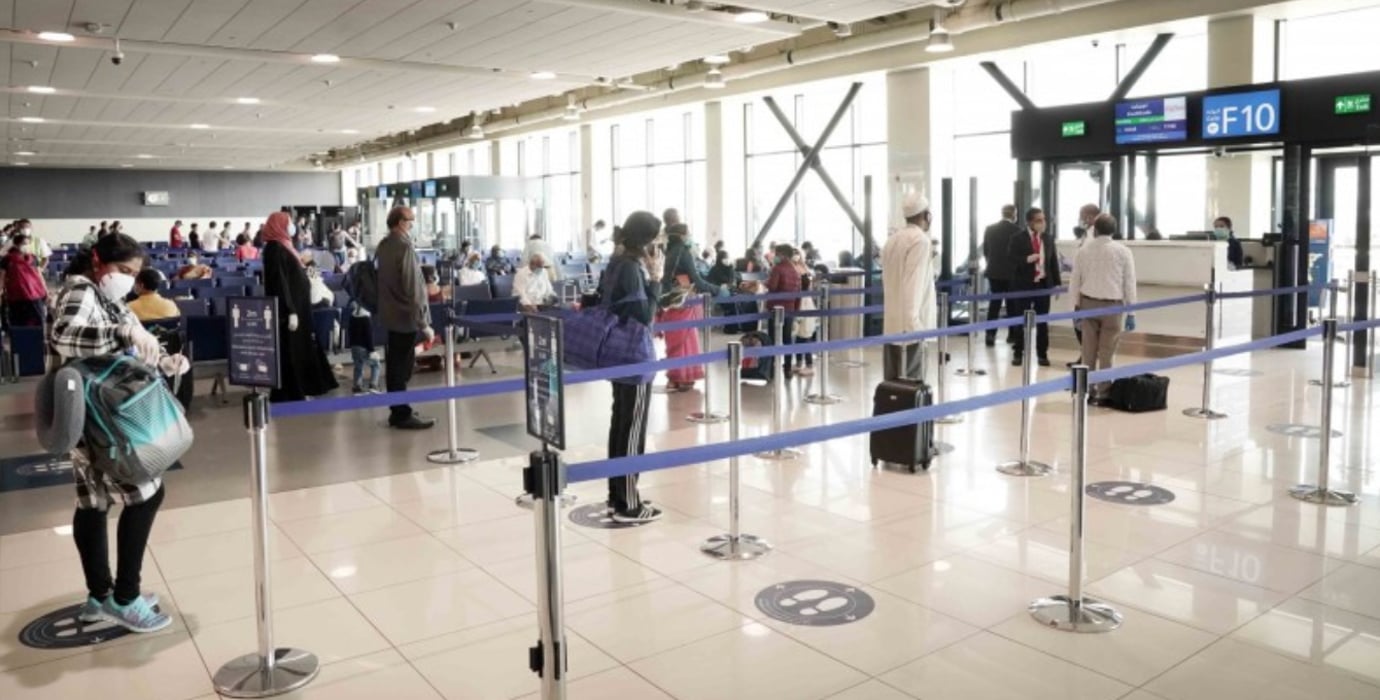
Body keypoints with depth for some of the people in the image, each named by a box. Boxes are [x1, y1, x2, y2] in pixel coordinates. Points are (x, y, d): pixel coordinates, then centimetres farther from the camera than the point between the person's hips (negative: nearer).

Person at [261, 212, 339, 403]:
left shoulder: (282, 246, 13)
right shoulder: (275, 248, -16)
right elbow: (280, 283, -22)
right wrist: (290, 312, -25)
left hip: (296, 306, 10)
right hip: (289, 309, -10)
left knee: (297, 352, 14)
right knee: (289, 355, -4)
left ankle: (294, 394, 23)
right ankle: (287, 396, 3)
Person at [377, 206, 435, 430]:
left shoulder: (383, 245, 9)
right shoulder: (404, 246, -18)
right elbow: (413, 289, -21)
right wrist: (424, 323, -19)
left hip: (390, 313, 9)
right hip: (405, 316, -9)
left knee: (395, 365, 14)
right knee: (403, 367, -2)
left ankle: (397, 411, 22)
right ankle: (403, 414, 4)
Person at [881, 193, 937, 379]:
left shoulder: (893, 239, 14)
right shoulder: (920, 240, -11)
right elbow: (914, 283, -20)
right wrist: (912, 320, -24)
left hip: (892, 322, 8)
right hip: (909, 323, -8)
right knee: (912, 378, -6)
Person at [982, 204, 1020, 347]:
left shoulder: (989, 229, 2)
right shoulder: (1016, 230, -10)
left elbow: (985, 251, 8)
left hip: (993, 272, 3)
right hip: (1011, 272, -3)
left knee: (994, 302, 6)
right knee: (1012, 303, 9)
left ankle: (990, 334, -4)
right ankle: (1012, 335, 15)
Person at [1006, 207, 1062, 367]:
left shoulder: (1048, 237, 8)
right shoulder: (1018, 239, -5)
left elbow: (1054, 260, 10)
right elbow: (1010, 260, -10)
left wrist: (1057, 282, 7)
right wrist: (1027, 259, -26)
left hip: (1044, 284, 3)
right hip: (1024, 284, -3)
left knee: (1042, 321, 6)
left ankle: (1042, 354, 14)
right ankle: (1018, 353, 14)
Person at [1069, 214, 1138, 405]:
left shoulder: (1084, 250, 2)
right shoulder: (1122, 251, -3)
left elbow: (1074, 281, 5)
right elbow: (1129, 283, -3)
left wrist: (1077, 305, 13)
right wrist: (1131, 312, 1)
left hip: (1088, 303, 2)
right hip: (1112, 305, -2)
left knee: (1088, 351, 6)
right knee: (1106, 352, 0)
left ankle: (1087, 391, 10)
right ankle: (1103, 394, 1)